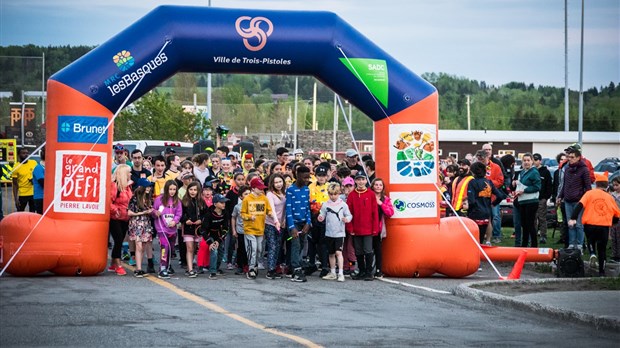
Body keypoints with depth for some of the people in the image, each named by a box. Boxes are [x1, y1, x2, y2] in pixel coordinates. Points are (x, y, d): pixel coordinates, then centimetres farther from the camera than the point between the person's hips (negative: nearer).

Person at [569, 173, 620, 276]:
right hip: (604, 226, 1)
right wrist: (611, 222, 29)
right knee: (602, 249, 13)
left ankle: (592, 254, 1)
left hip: (590, 225, -1)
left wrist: (573, 218, -14)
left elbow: (580, 205, -10)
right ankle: (601, 271, 10)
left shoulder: (590, 193, 3)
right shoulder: (610, 197, 9)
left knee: (591, 241, 29)